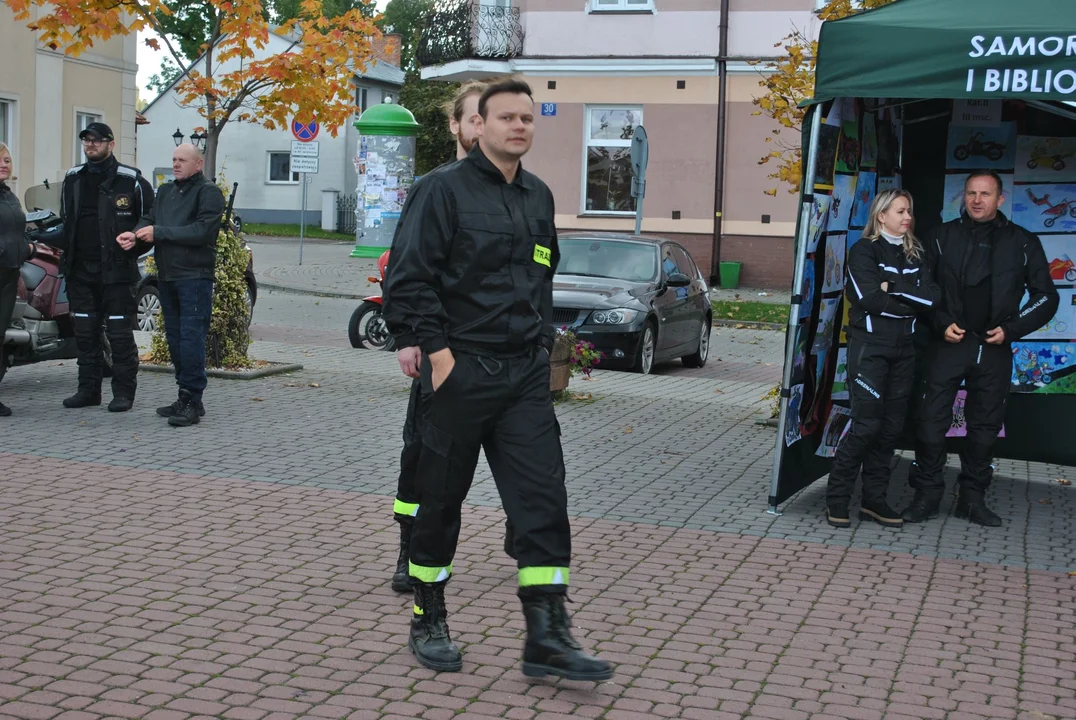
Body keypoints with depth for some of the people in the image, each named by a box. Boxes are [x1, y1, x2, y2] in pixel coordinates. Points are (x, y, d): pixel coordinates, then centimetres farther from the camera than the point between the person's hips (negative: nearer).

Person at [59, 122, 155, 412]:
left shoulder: (131, 181, -3)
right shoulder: (73, 178, 13)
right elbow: (65, 220, 22)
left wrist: (132, 250, -9)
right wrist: (66, 252, 12)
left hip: (117, 271, -5)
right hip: (80, 271, 5)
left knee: (120, 334, -3)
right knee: (85, 333, 8)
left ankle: (123, 392, 4)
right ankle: (88, 389, 16)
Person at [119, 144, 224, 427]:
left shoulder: (208, 192, -6)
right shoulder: (166, 191, 20)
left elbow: (203, 231, -17)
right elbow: (150, 220, 14)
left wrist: (159, 233, -15)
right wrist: (135, 235, -9)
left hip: (194, 276, -8)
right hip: (166, 276, 8)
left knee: (191, 337, -11)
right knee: (175, 337, 10)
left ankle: (192, 400, -7)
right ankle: (186, 399, 17)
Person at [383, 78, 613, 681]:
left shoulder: (539, 197, 14)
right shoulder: (446, 190, -5)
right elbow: (411, 278, -10)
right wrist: (437, 349, -15)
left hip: (526, 375, 5)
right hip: (462, 371, -5)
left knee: (543, 496, -3)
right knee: (441, 497, 7)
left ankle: (547, 636, 0)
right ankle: (429, 621, 23)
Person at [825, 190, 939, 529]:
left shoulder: (914, 254, 15)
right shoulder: (864, 250, -2)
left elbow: (932, 297, 0)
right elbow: (869, 299, -15)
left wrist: (893, 288, -10)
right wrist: (910, 303, -6)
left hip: (903, 349, 6)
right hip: (870, 346, -6)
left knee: (891, 427, 5)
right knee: (866, 424, -10)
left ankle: (875, 500, 13)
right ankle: (837, 500, -1)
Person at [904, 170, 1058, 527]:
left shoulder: (1022, 242, 4)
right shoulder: (945, 236, 3)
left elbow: (1045, 297, 7)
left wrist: (1011, 329, -5)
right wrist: (941, 323, -9)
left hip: (995, 349, 1)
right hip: (948, 343, -1)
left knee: (985, 426, 8)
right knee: (932, 421, -4)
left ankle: (972, 498, 19)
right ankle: (926, 494, 7)